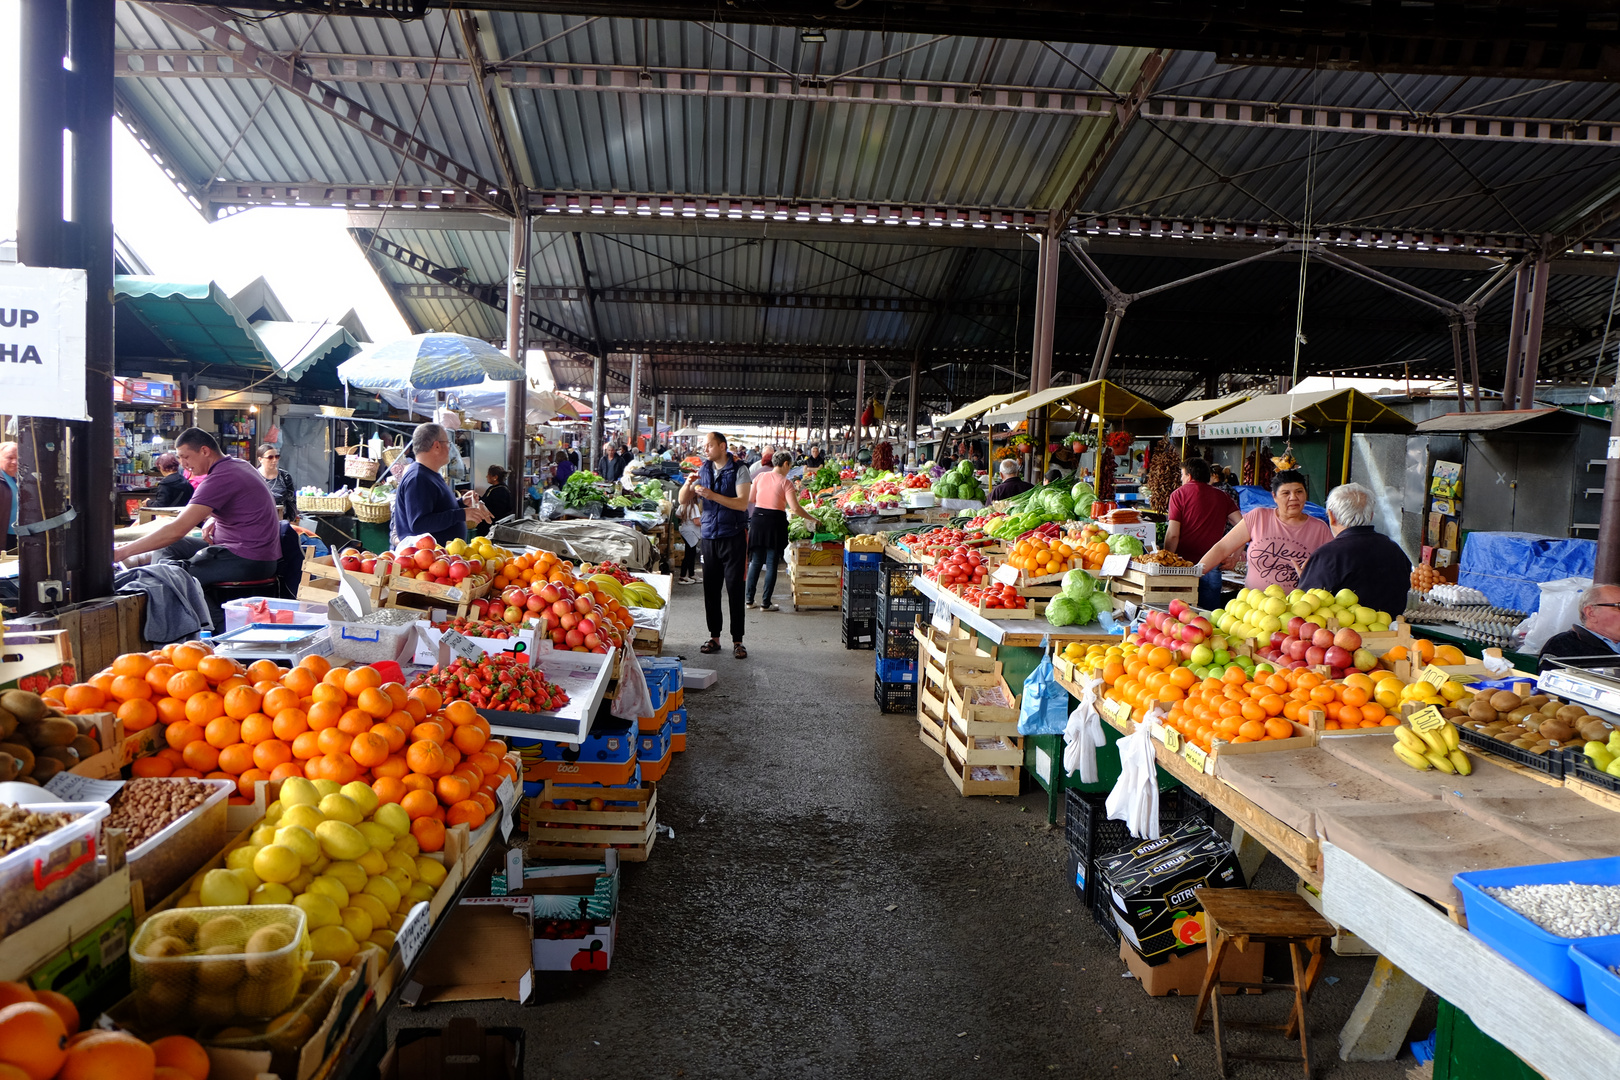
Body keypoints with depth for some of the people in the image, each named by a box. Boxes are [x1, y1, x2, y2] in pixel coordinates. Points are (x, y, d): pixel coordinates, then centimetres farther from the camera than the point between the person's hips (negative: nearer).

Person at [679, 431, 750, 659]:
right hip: (710, 536, 5)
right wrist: (688, 484, -11)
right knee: (710, 588, 7)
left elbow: (742, 503, -16)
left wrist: (713, 495, -24)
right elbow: (683, 501, 10)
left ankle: (737, 641, 2)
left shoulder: (738, 470, -5)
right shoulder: (703, 470, 11)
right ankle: (714, 637, 16)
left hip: (733, 536, -5)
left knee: (735, 589, -4)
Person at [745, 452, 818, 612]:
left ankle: (749, 599, 17)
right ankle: (765, 603, 5)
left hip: (757, 518, 5)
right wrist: (813, 519, -5)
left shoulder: (761, 476, 4)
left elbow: (750, 497, 11)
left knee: (756, 561, 13)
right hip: (775, 521, -4)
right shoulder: (785, 482, -9)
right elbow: (795, 509, -15)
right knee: (771, 563, 3)